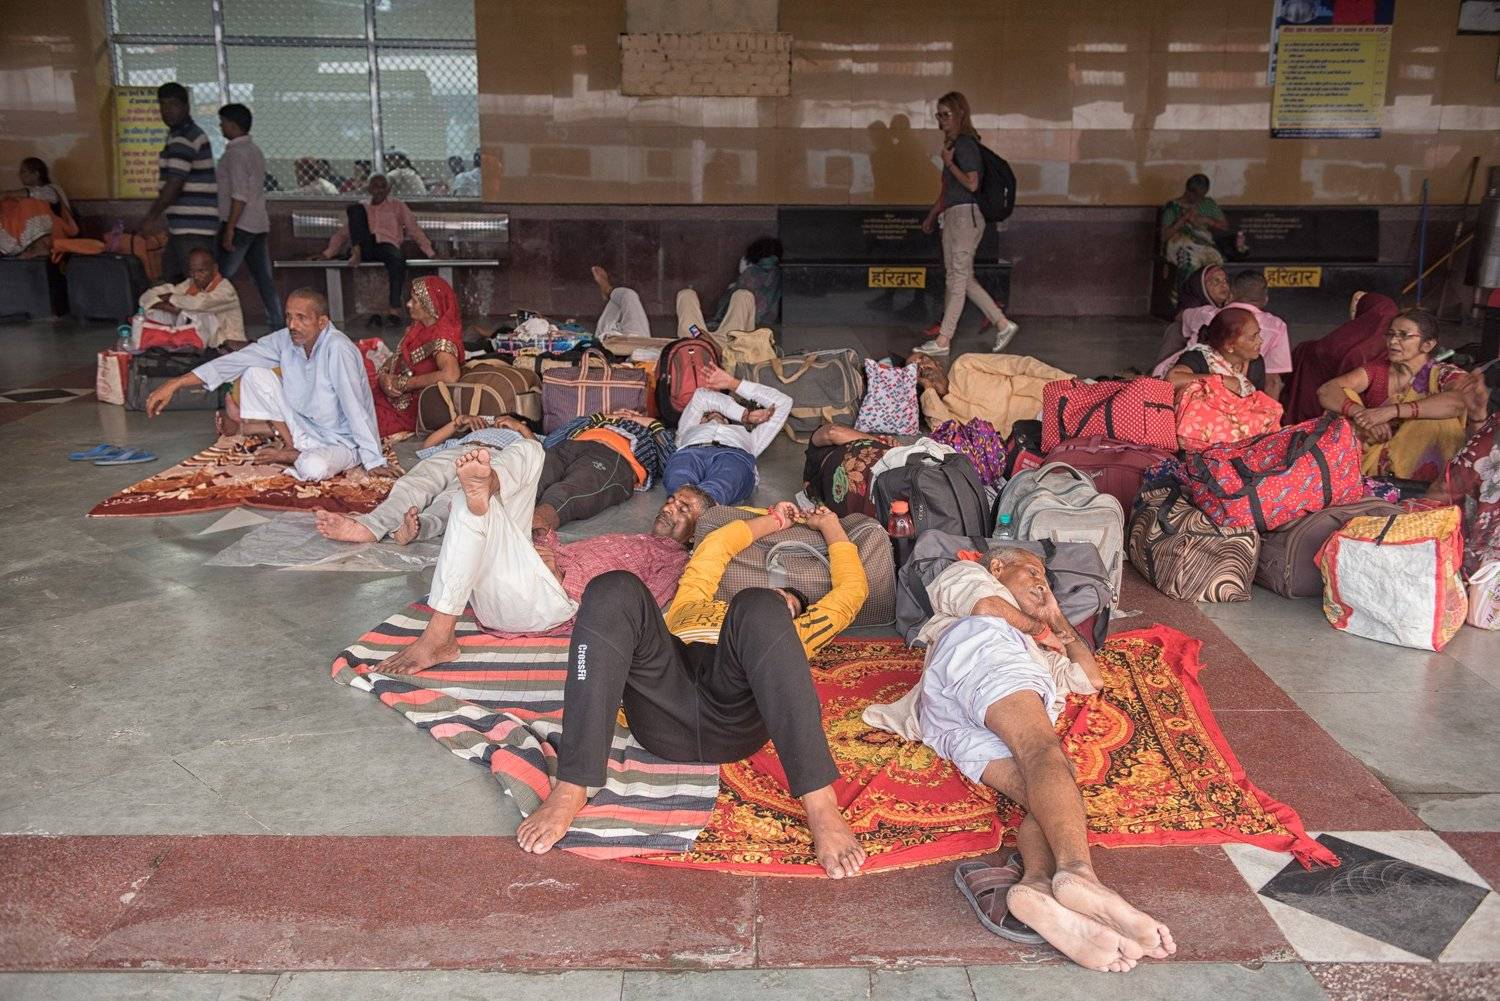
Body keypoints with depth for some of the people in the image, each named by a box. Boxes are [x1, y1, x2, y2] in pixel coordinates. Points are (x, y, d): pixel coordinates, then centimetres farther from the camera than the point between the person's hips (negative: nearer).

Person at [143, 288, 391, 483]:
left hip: (342, 442, -5)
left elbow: (355, 409, -29)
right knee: (255, 373, -6)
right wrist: (174, 384, -11)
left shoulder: (337, 348, -28)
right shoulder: (285, 340, -7)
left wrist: (375, 462, -28)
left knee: (314, 468, -38)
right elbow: (235, 360, -6)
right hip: (303, 427, 5)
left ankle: (289, 455, -2)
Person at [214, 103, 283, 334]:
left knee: (223, 277, -5)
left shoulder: (236, 152, -11)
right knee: (264, 278, 7)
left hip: (240, 224, -9)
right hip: (260, 224, 9)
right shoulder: (255, 150, 18)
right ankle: (278, 326, 5)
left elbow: (239, 195, -18)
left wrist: (229, 229, -19)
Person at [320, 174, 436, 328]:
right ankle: (356, 253, -29)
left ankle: (393, 309, -42)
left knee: (398, 259, -40)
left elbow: (414, 229, 14)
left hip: (387, 245, -2)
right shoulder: (363, 208, 28)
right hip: (365, 246, 2)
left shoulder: (396, 205, 22)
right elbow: (343, 233, 26)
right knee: (354, 209, -17)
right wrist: (327, 254, 14)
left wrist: (431, 253, 3)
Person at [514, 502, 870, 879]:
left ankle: (821, 806, -42)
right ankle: (570, 789, -34)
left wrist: (829, 525, 56)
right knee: (615, 590, -24)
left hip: (734, 720, -1)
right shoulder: (694, 604, 45)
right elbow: (716, 547, 46)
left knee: (758, 608, -31)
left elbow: (853, 588, 45)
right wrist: (772, 521, 58)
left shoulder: (792, 634, 42)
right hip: (663, 712, 1)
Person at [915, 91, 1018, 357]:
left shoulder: (964, 143, -11)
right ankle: (1002, 323, 15)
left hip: (965, 215, -10)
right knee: (964, 277, 11)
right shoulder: (955, 142, 18)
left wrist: (948, 163, -12)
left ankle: (943, 340, -3)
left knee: (957, 277, -5)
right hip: (953, 215, 10)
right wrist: (932, 214, 28)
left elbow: (971, 183, -18)